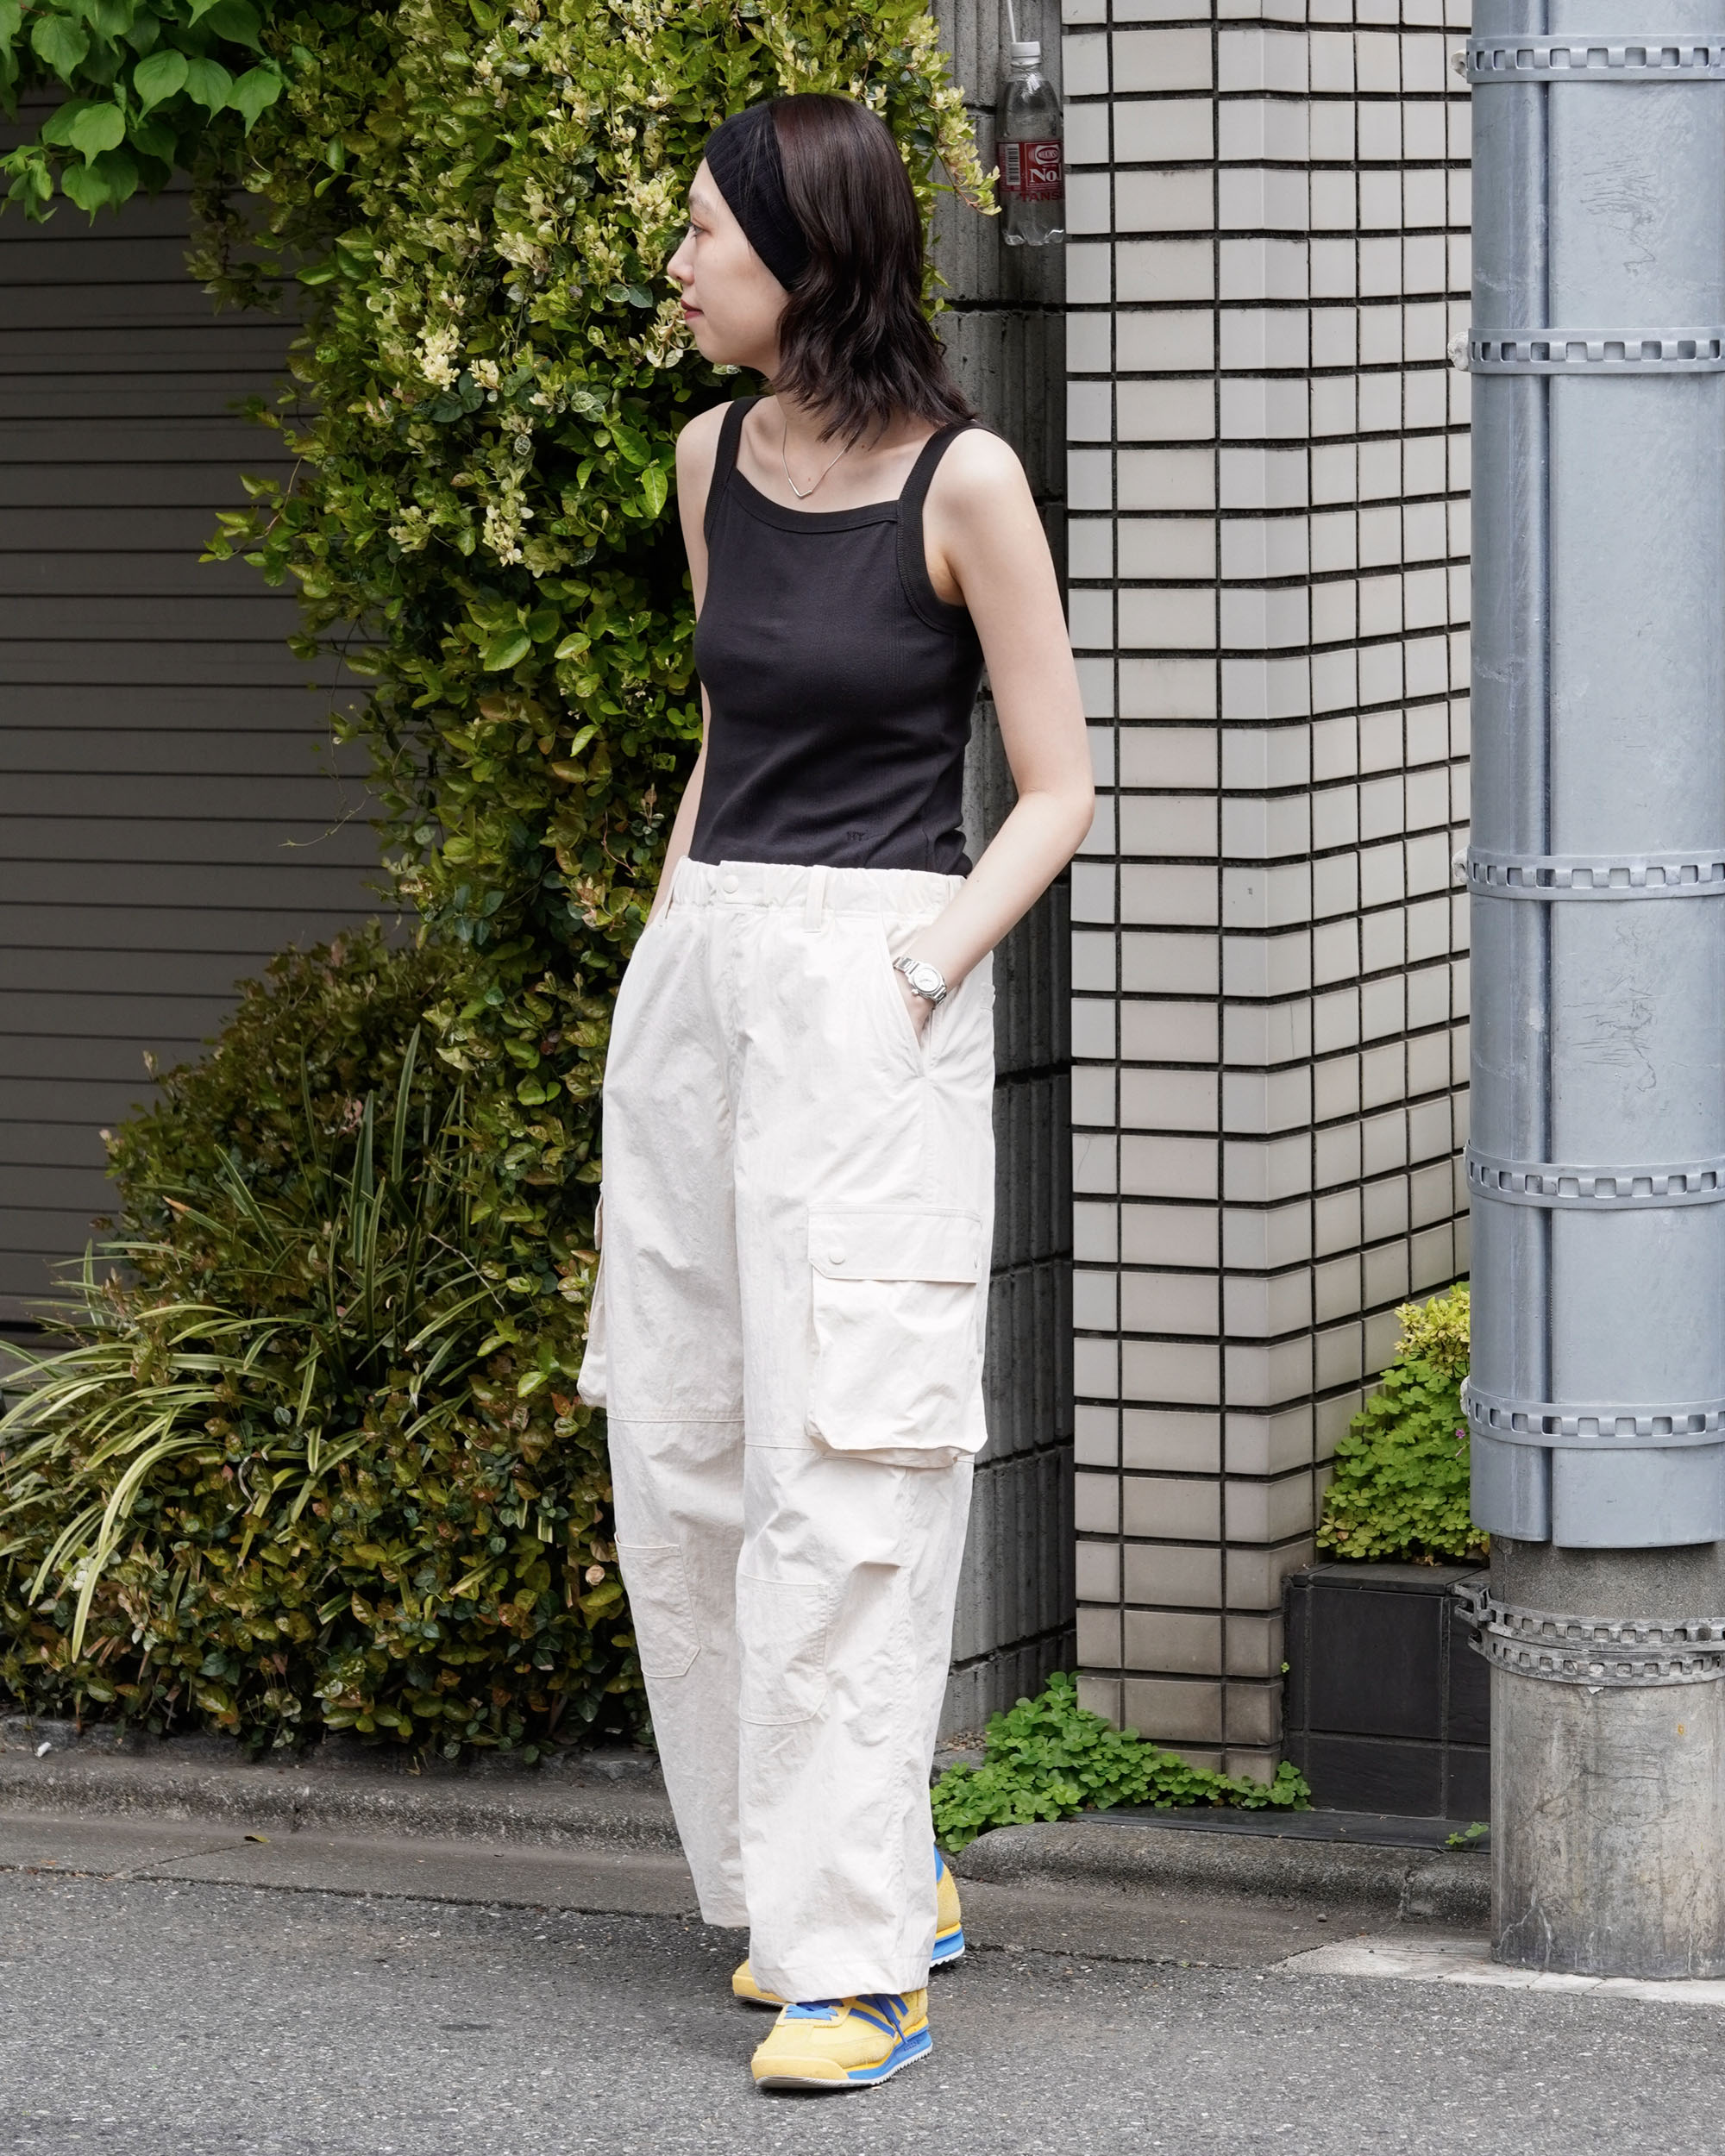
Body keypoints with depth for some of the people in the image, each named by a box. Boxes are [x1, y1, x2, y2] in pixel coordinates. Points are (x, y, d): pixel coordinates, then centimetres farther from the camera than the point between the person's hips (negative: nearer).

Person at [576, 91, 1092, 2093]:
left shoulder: (962, 480, -8)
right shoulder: (715, 460, 10)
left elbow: (1056, 783, -4)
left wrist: (922, 970, -14)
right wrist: (661, 949, 14)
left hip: (872, 980, -7)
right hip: (694, 968, 7)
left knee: (841, 1475, -10)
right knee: (674, 1467, 7)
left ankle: (856, 1960, -7)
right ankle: (857, 1875, 21)